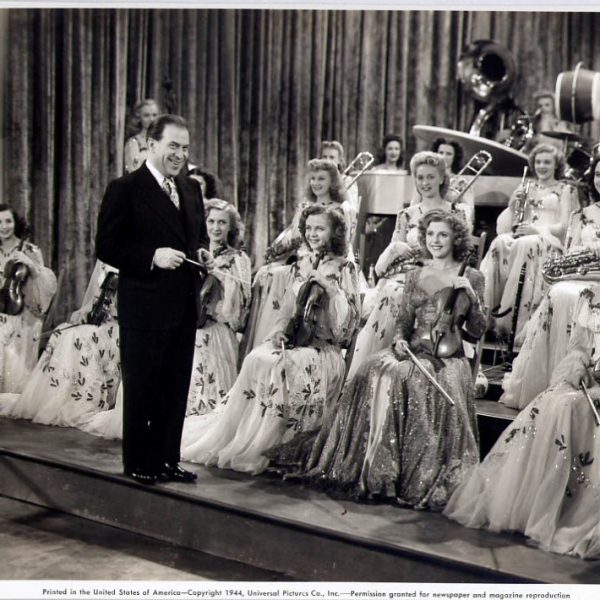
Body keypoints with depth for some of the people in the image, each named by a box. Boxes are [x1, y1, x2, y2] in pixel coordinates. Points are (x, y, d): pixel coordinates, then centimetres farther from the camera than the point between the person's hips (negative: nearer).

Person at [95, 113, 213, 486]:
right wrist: (152, 256, -22)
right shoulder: (125, 189, -8)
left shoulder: (192, 189, 12)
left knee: (176, 388, 13)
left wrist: (204, 253, 2)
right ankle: (139, 463, 19)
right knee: (141, 388, 6)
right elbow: (106, 247, -11)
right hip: (145, 307, -6)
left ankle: (167, 460, 25)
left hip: (184, 306, 7)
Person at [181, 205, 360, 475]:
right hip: (293, 340, 4)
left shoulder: (344, 268, 2)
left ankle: (254, 450, -25)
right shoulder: (301, 265, 17)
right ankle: (226, 440, -23)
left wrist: (329, 287, -15)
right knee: (256, 359, -27)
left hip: (324, 347, -4)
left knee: (279, 366, -33)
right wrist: (280, 331, -2)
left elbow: (347, 321, -5)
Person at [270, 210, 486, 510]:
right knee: (373, 372, -27)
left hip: (448, 356, -3)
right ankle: (376, 471, -23)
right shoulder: (415, 276, 16)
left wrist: (472, 298, -11)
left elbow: (477, 331, 4)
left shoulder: (472, 277, 7)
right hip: (412, 350, 3)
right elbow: (404, 320, 14)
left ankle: (425, 481, -24)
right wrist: (399, 340, -7)